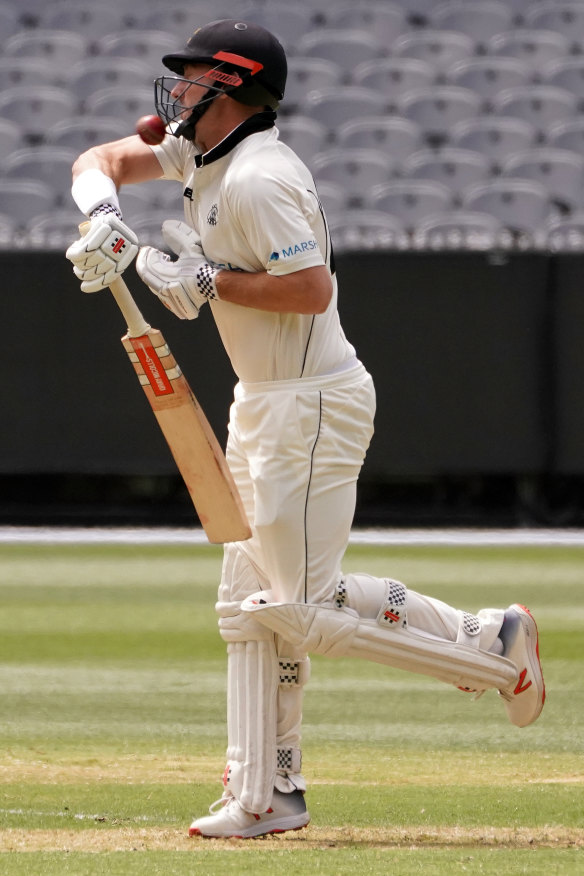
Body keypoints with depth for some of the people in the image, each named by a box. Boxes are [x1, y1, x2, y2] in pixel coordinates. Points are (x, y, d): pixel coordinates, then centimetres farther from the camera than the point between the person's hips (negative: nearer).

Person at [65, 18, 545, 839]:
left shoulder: (257, 179, -20)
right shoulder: (200, 150, 10)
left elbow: (313, 287, -28)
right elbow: (99, 161, 17)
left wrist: (205, 282, -21)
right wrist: (104, 213, -4)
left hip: (311, 406, -10)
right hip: (261, 404, 10)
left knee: (308, 607, -10)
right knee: (251, 605, 8)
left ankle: (492, 645, 1)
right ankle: (266, 795, 11)